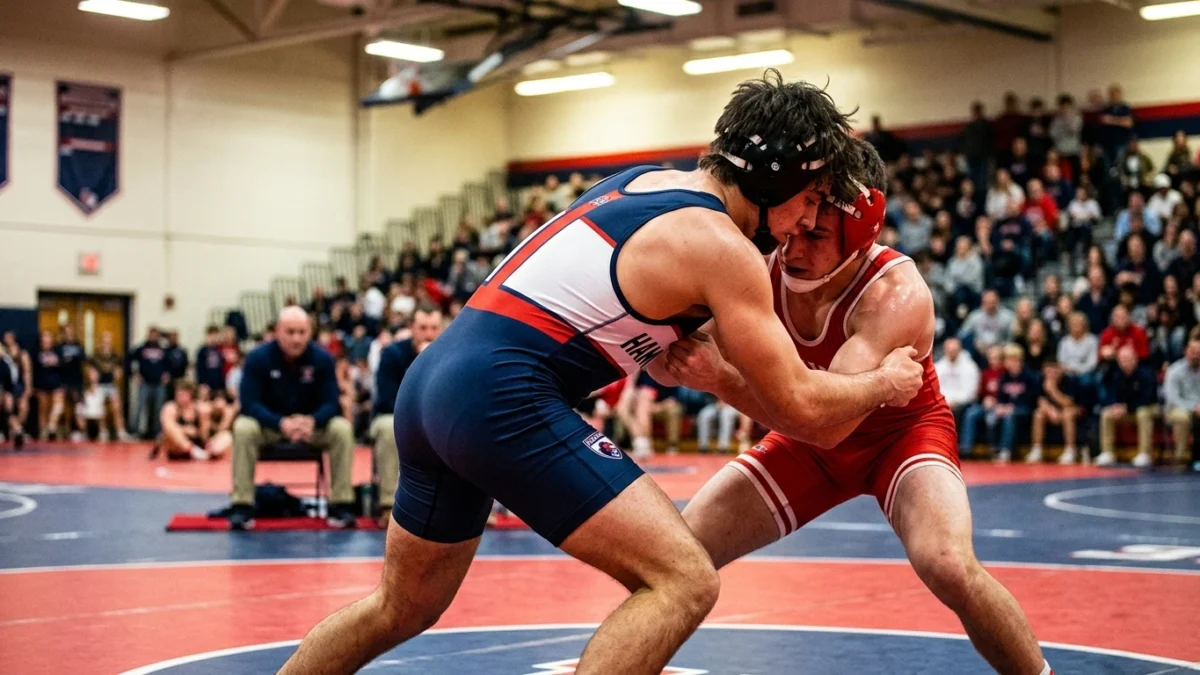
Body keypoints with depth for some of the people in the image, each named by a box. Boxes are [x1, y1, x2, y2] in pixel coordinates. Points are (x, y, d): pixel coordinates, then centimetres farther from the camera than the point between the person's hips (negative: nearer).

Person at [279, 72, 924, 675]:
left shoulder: (645, 179, 17)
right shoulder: (721, 246, -8)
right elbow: (797, 405, -2)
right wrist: (884, 382, 14)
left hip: (432, 379, 10)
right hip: (503, 397, -10)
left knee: (402, 610, 26)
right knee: (685, 581, -9)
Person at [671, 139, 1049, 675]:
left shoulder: (895, 293, -34)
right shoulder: (763, 270, -22)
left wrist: (720, 380, -53)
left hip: (902, 432, -4)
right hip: (809, 439, 4)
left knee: (948, 566, -31)